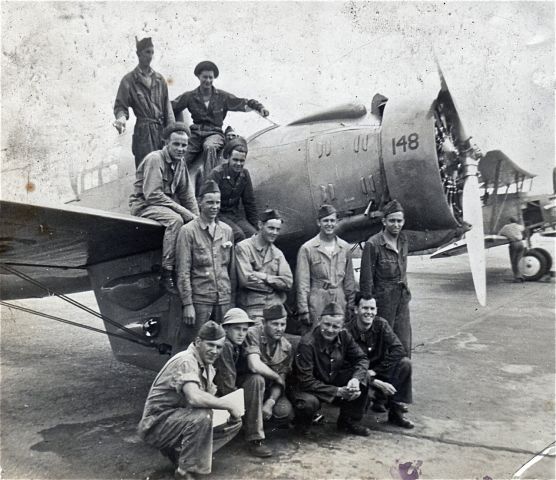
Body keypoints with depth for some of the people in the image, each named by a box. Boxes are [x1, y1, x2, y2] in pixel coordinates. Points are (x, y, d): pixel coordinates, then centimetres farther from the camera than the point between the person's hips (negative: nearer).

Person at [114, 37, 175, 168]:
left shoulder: (159, 79, 13)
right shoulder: (129, 80, 2)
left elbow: (167, 106, 12)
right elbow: (120, 105, 0)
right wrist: (121, 118, -23)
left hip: (162, 129, 4)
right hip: (143, 131, -4)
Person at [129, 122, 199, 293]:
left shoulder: (180, 162, 8)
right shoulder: (155, 159, -17)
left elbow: (187, 194, 12)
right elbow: (152, 195, -24)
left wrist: (196, 217, -3)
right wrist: (185, 212, -26)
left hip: (166, 203, 8)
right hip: (144, 205, -8)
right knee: (175, 219, -33)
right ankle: (167, 274, -29)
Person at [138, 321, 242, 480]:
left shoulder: (206, 364, 7)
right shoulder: (186, 361, -24)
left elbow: (210, 397, 11)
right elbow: (194, 398, -40)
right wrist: (229, 405, -29)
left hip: (181, 419, 9)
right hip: (158, 423, -9)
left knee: (234, 422, 1)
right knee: (202, 416, -35)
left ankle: (179, 452, 6)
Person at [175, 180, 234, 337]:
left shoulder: (227, 230, 10)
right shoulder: (188, 231, -4)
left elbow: (232, 267, 13)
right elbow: (183, 271, -7)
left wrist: (232, 297, 9)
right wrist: (187, 304, -11)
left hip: (224, 299, 4)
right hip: (200, 299, -4)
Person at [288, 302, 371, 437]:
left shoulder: (344, 336, -10)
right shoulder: (307, 344, -28)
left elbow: (362, 359, -4)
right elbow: (305, 381, -27)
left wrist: (355, 379, -27)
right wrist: (338, 391, -30)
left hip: (333, 380, 6)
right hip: (307, 387, -5)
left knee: (362, 378, -16)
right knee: (308, 403, -38)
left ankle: (349, 421, 3)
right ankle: (302, 421, 1)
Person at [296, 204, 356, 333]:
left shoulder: (345, 247, 9)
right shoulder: (307, 248, -3)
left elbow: (349, 280, 13)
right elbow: (302, 283, -4)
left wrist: (350, 306, 10)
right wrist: (303, 310, -7)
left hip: (340, 302, 3)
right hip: (316, 303, -3)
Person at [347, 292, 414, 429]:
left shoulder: (381, 324, -8)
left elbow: (398, 350, -16)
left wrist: (375, 371, -23)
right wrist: (378, 383, -31)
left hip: (379, 371, 4)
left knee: (405, 363, -21)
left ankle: (396, 411, -12)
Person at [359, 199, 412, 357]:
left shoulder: (403, 239, 3)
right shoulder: (373, 244, -16)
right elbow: (366, 279, -12)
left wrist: (405, 290, 14)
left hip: (402, 298, 5)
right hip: (383, 300, -5)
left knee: (404, 345, 8)